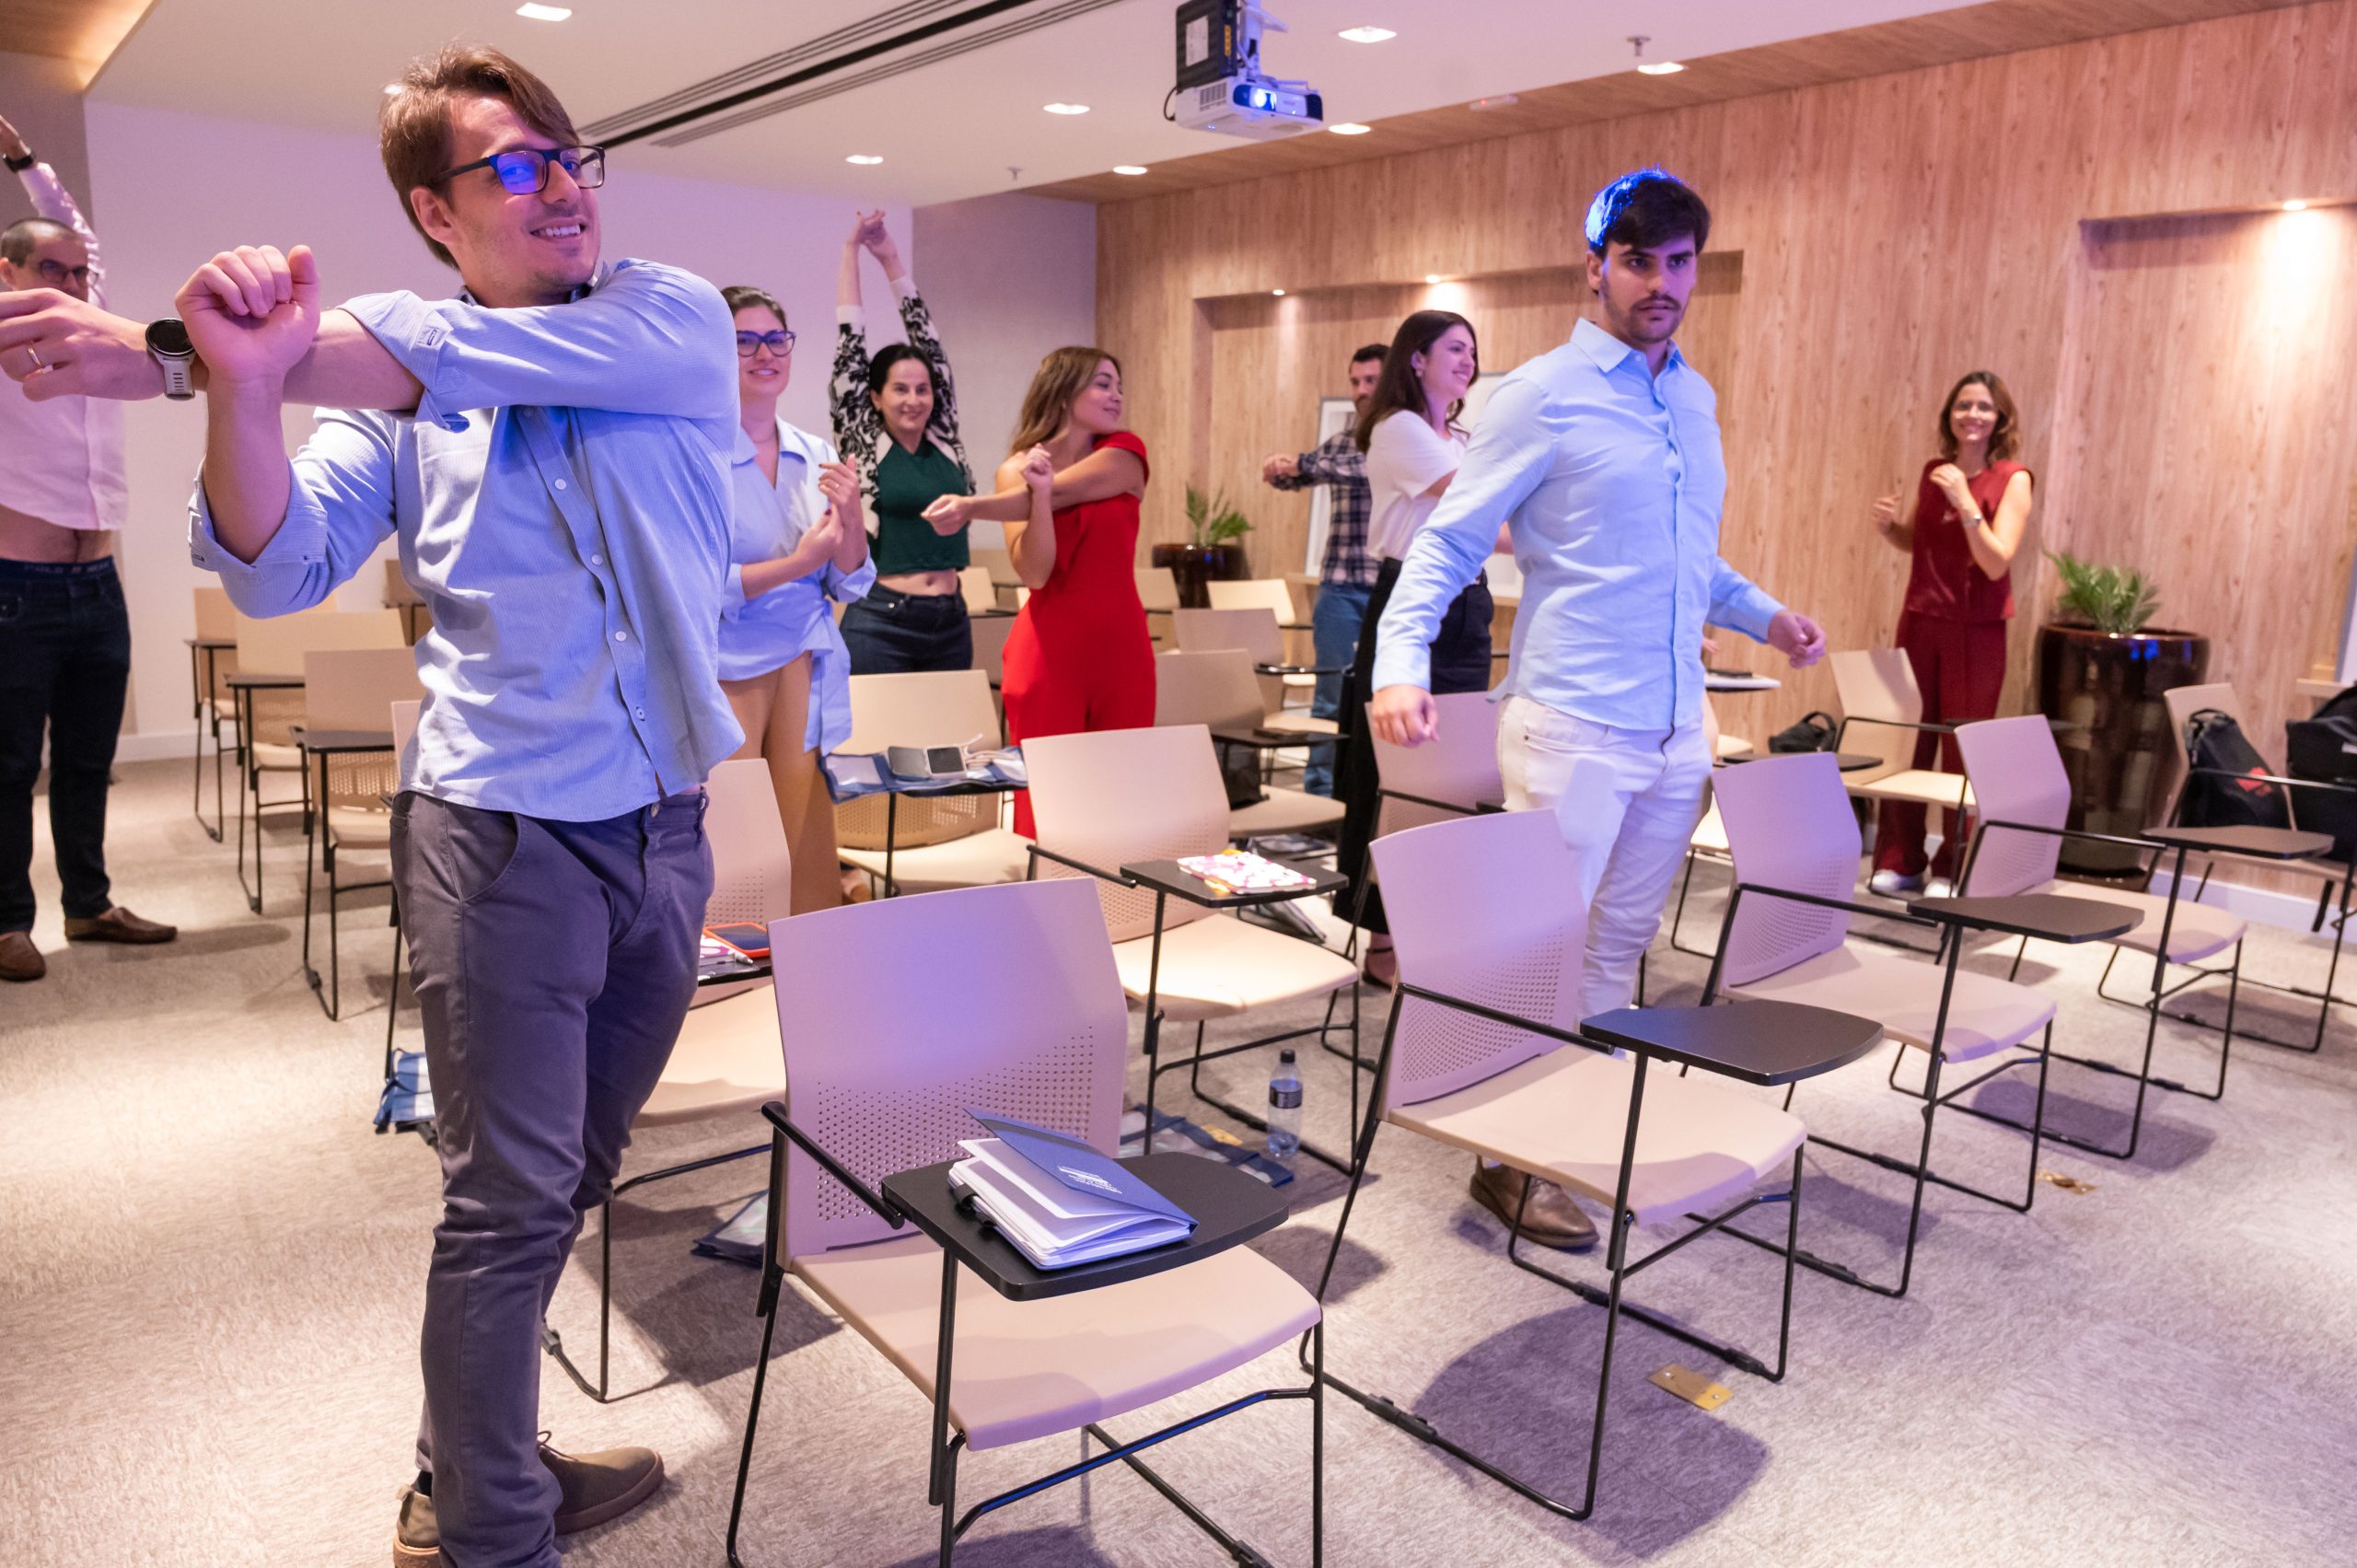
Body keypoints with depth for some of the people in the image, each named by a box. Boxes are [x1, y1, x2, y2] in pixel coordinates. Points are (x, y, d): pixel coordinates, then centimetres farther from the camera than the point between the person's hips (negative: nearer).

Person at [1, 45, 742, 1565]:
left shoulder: (673, 320, 1)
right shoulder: (391, 403, 4)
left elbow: (457, 357, -15)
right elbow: (278, 569, -9)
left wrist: (167, 357, -19)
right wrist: (241, 384, -27)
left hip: (666, 829, 2)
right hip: (502, 837, -2)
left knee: (571, 1180, 15)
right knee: (511, 1200, 1)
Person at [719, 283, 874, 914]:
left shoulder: (817, 455, 11)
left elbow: (850, 585, 12)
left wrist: (850, 520, -7)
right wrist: (798, 562, -16)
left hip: (805, 668, 5)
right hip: (724, 670, -5)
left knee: (812, 855, 4)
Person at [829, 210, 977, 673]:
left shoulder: (943, 438, 9)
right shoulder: (862, 442, 1)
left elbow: (927, 338, 12)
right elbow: (849, 345, 1)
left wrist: (891, 258, 15)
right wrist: (852, 251, 7)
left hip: (950, 622, 4)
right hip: (881, 621, -4)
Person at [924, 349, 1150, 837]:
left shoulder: (1125, 453, 4)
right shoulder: (1016, 469, 3)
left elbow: (1060, 492, -14)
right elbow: (1033, 572, -9)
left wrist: (972, 507, -23)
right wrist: (1037, 490, -21)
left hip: (1122, 644, 1)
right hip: (1049, 647, -1)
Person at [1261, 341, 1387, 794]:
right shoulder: (1340, 441, 14)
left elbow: (1370, 465, -17)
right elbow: (1293, 475, 13)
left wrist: (1301, 462, -20)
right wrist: (1279, 470, -11)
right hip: (1341, 586, 3)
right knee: (1332, 695, 2)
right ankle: (1319, 789, 9)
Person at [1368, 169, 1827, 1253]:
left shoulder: (1695, 400, 15)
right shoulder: (1543, 396, -7)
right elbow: (1447, 545, -10)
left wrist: (1762, 616, 18)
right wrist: (1400, 661, -24)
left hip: (1676, 728, 7)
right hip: (1572, 724, -7)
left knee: (1622, 945, 14)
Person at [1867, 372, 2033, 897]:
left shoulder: (2012, 479, -6)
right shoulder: (1934, 471, 7)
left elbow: (1997, 563, -16)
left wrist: (1965, 502, -22)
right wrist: (1889, 527, 1)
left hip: (1976, 630, -4)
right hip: (1920, 620, 4)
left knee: (1963, 750, 3)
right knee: (1908, 741, 4)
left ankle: (1954, 868, 13)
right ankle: (1899, 860, 13)